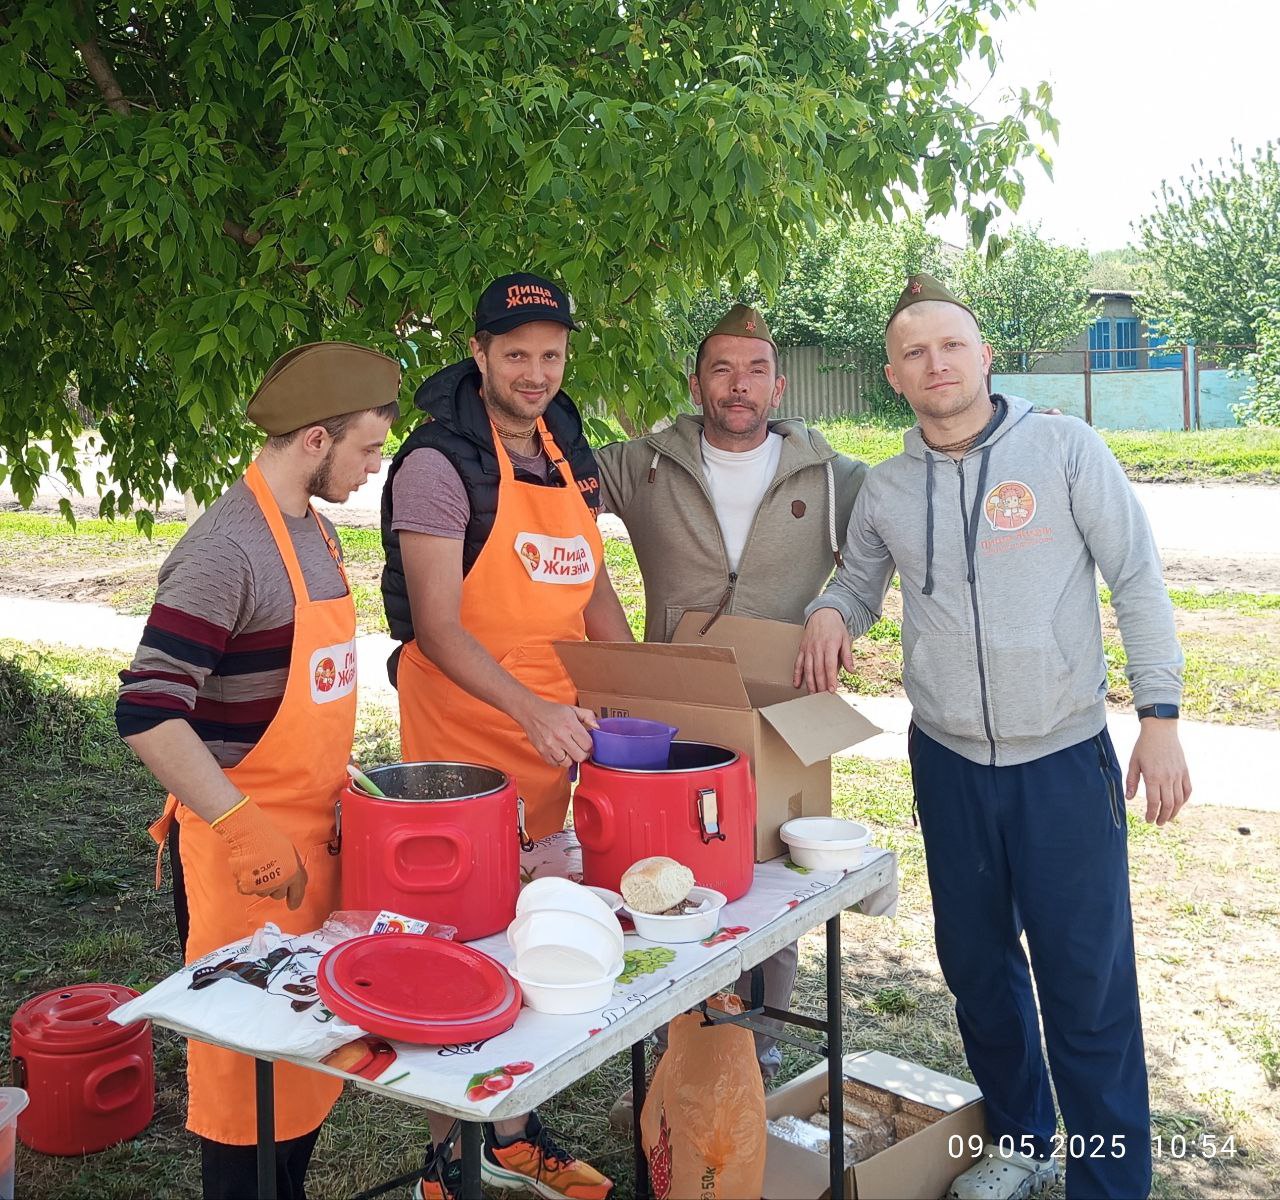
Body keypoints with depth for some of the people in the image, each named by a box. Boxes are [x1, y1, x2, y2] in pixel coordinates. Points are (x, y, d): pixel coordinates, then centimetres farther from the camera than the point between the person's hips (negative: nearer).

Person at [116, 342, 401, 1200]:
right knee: (251, 1058, 5)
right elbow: (147, 714, -24)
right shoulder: (226, 551, -20)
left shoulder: (315, 532, 9)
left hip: (314, 837, 8)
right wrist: (244, 831, -24)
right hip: (245, 854, -8)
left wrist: (340, 790, 12)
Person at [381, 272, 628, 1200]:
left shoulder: (569, 453, 10)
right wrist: (532, 709, -29)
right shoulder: (439, 463, -13)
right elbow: (436, 626, -18)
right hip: (462, 737, -7)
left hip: (553, 738, 7)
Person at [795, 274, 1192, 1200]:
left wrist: (1160, 715, -11)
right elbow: (859, 581, 18)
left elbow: (1138, 582, -6)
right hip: (949, 763, 4)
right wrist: (831, 613, -6)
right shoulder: (886, 489, 4)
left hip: (1066, 758, -4)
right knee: (975, 961, 16)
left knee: (1088, 979, -1)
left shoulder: (1065, 448, -7)